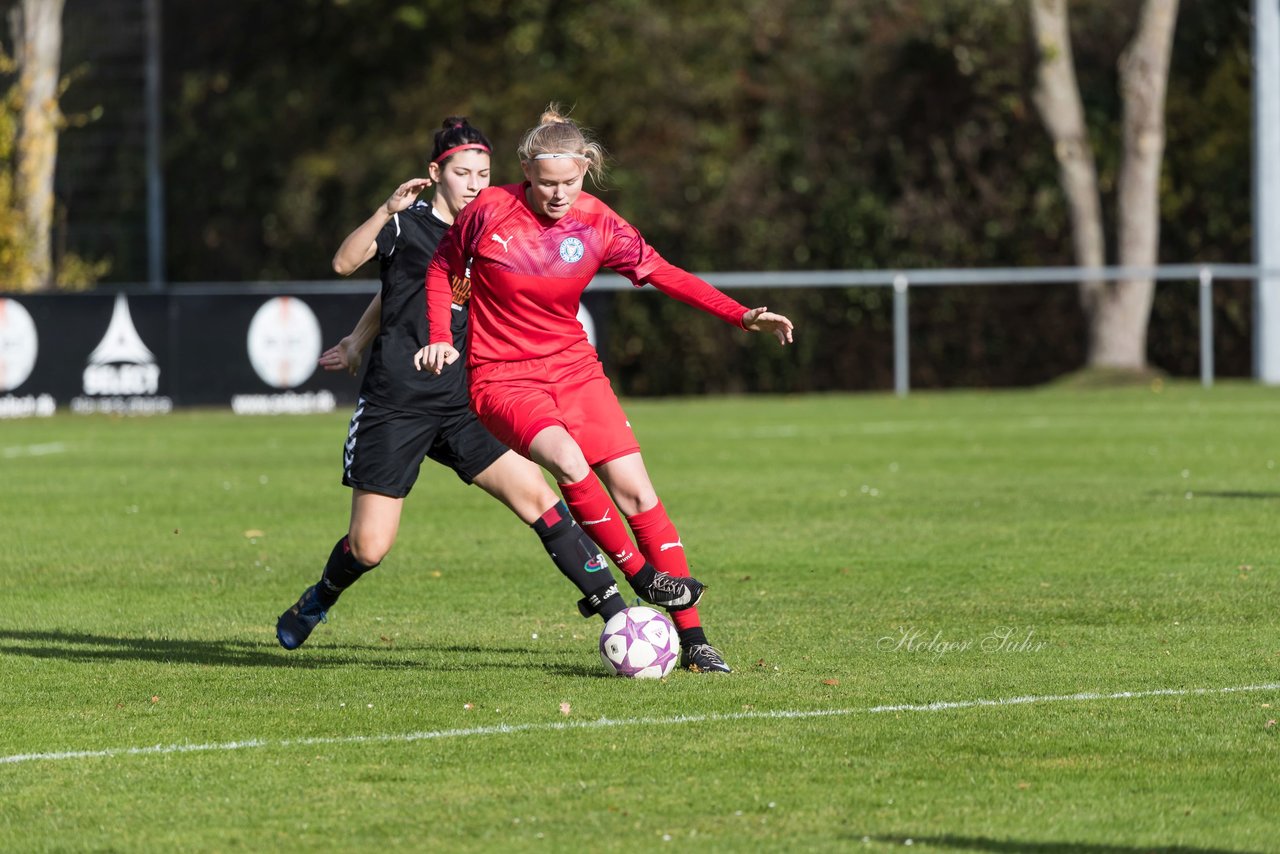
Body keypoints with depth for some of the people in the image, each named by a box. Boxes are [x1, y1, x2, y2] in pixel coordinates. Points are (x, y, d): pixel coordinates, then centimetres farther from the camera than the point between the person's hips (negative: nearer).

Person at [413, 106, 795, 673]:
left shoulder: (597, 225, -6)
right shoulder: (490, 211, -12)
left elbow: (663, 274, 2)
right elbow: (443, 267, 6)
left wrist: (741, 316, -6)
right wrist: (440, 336, -6)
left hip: (575, 370, 3)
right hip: (502, 379, -3)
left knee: (634, 489, -7)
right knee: (569, 461, -31)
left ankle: (691, 637, -4)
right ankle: (643, 578, -16)